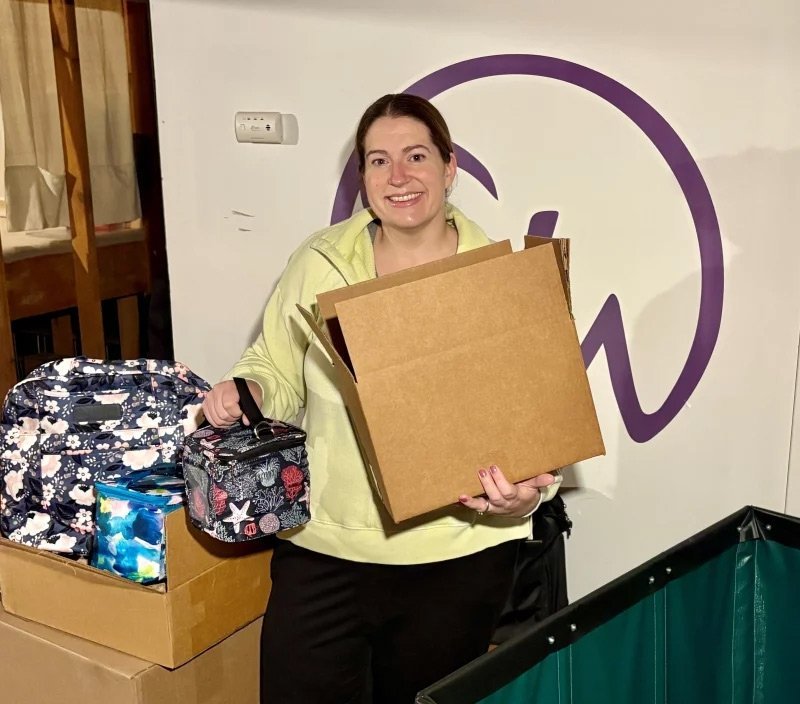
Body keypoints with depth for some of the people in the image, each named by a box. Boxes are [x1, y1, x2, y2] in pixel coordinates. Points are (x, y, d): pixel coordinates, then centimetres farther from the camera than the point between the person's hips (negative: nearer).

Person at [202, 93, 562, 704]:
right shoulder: (318, 264, -2)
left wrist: (527, 492, -25)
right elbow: (276, 368, 9)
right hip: (324, 546, 2)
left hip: (454, 557, -1)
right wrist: (243, 392, -13)